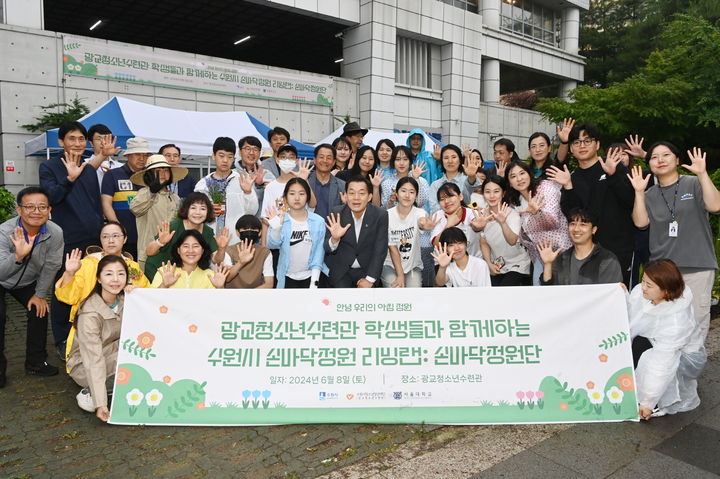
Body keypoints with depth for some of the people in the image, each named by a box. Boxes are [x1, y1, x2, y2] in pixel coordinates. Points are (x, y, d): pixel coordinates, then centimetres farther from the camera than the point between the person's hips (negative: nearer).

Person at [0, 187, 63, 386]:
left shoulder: (55, 233, -27)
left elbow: (50, 267, -12)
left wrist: (40, 294, -5)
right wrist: (18, 256, -61)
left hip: (27, 281, 4)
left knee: (39, 311, -2)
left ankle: (35, 362, 15)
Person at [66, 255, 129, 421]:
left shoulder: (124, 299, -8)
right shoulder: (90, 314, -27)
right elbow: (94, 361, -30)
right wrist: (100, 404, -32)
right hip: (84, 367, -6)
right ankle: (88, 394, -12)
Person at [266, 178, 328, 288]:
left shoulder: (318, 222, -5)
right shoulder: (280, 220, -5)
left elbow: (319, 252, -4)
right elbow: (273, 245, -19)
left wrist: (314, 281, -9)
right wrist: (276, 228, -38)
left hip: (311, 276, 0)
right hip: (288, 278, 0)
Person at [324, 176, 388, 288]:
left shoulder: (380, 215, -12)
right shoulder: (336, 214, -11)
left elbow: (380, 250, -9)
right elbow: (327, 249, -7)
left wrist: (370, 279, -11)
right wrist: (334, 239, -28)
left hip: (367, 270, 1)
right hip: (340, 270, 0)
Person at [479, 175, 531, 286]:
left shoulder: (512, 213, -19)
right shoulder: (482, 215, -6)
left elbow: (512, 241, -37)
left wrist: (502, 222, -52)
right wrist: (489, 263, -4)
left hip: (517, 265, -4)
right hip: (496, 266, 4)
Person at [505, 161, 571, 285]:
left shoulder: (546, 187, -12)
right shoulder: (514, 201, 7)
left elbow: (553, 221, -26)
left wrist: (536, 212, -43)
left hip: (559, 247, -6)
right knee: (538, 284, 5)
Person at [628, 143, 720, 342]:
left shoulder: (694, 184, 3)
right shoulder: (650, 195, 13)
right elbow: (641, 222, -1)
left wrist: (702, 174, -20)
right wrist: (639, 192, -8)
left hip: (697, 266, -3)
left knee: (696, 318, -1)